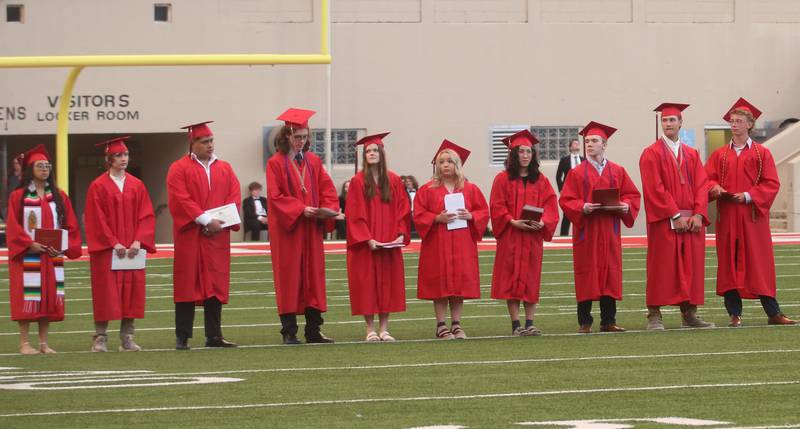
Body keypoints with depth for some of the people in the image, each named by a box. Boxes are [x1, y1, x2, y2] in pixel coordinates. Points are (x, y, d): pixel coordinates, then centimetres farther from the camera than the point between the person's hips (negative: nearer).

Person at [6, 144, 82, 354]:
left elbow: (70, 225, 7)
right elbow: (13, 227, -7)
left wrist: (62, 247, -7)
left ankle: (44, 343, 9)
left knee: (49, 298, 3)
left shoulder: (59, 196, 9)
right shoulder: (18, 196, -2)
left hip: (52, 256, 4)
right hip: (27, 256, -4)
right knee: (27, 298, -5)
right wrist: (31, 245, -18)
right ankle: (25, 343, 0)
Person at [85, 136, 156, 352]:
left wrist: (138, 241, -9)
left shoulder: (136, 185, 9)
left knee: (131, 291, 1)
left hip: (133, 248, 4)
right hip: (106, 249, -4)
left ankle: (127, 338, 6)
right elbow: (96, 219, -7)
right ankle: (101, 339, 0)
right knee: (106, 293, -4)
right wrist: (114, 243, -14)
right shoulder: (98, 186, -2)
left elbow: (146, 216, 5)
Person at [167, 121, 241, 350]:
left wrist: (221, 222, -10)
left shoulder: (224, 169, 14)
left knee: (216, 285, 3)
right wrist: (206, 220, -17)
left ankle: (214, 336, 7)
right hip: (190, 236, -4)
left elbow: (234, 197, 6)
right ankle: (182, 337, -2)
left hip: (217, 236, 4)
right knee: (188, 285, -4)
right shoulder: (179, 169, 0)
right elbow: (180, 200, -11)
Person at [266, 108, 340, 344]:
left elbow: (328, 189, 9)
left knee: (314, 276, 3)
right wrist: (300, 210, -18)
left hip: (312, 228, 5)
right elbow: (275, 196, -10)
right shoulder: (276, 163, -3)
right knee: (289, 278, -3)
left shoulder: (313, 161, 11)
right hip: (287, 228, -5)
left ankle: (313, 330, 5)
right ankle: (289, 331, -1)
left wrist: (327, 210, -10)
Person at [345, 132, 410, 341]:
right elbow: (355, 215, -7)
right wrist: (367, 239, -16)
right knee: (367, 285, -2)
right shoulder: (358, 182, -3)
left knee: (388, 284, 3)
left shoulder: (393, 181, 6)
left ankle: (384, 329, 7)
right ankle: (370, 330, 2)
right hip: (365, 245, -3)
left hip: (389, 245, 3)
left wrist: (401, 234, -8)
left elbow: (402, 210, 6)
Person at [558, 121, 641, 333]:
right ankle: (584, 322, 3)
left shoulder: (618, 172, 9)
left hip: (610, 231, 2)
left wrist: (625, 206, -12)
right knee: (586, 275, -2)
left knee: (610, 274, 3)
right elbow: (566, 200, -4)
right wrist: (583, 207, -21)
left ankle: (608, 321, 8)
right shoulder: (577, 173, 2)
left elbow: (632, 195, 9)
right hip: (586, 231, -2)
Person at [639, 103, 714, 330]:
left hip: (692, 221, 5)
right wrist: (676, 215, -16)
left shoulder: (692, 155, 14)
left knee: (691, 268, 4)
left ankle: (689, 314, 8)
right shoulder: (652, 154, -1)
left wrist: (698, 215, -8)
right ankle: (654, 316, -3)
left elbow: (701, 185, 7)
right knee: (662, 268, -5)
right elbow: (655, 188, -10)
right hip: (664, 222, -5)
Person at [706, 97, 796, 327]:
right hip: (727, 217, 2)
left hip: (753, 216, -2)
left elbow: (772, 184, -2)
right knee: (730, 263, -1)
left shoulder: (762, 153, 4)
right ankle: (734, 314, 2)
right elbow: (708, 179, 7)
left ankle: (773, 313, 2)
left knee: (759, 263, -2)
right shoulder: (720, 155, 11)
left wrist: (749, 195, -15)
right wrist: (715, 188, -16)